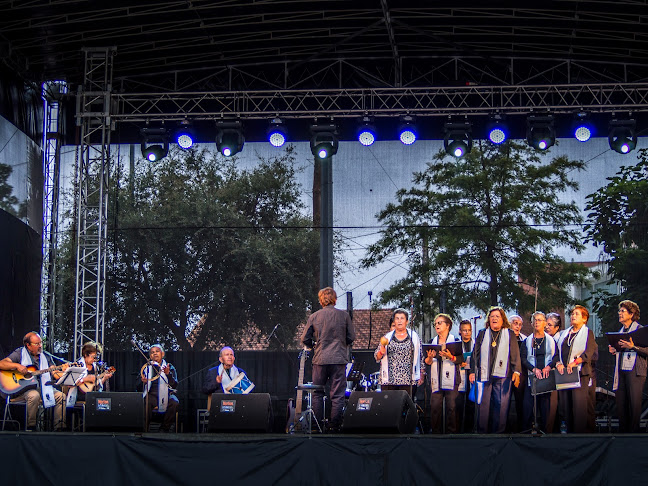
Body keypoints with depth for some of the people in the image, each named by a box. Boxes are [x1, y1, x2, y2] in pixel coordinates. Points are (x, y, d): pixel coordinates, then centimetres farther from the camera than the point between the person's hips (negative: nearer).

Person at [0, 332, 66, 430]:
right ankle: (30, 427, -23)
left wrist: (64, 370, -12)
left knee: (60, 396, -14)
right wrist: (17, 365, -26)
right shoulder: (19, 354, 0)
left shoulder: (44, 356, 15)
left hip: (42, 388, 6)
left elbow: (56, 375, 9)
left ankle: (59, 428, -9)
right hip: (21, 389, -6)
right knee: (34, 395, -37)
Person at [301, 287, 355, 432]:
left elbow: (305, 339, 2)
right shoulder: (344, 315, -2)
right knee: (337, 395, 4)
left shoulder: (314, 317, -1)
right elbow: (351, 337, 3)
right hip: (339, 359, 0)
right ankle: (335, 426, 4)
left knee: (317, 393, 12)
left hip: (320, 360, 1)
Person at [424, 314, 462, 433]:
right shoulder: (432, 342, 16)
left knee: (451, 406, -6)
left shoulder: (455, 340, 7)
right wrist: (430, 358, -10)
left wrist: (450, 357, -19)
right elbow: (427, 362, 12)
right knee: (435, 406, -5)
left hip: (451, 379, -3)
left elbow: (461, 359, -1)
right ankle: (435, 431, 3)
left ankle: (451, 431, 1)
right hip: (436, 379, 3)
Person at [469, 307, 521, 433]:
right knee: (483, 405, 0)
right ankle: (482, 431, 7)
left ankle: (498, 431, 4)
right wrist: (472, 371, 7)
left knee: (501, 405, -3)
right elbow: (475, 354, 14)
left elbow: (515, 355, 5)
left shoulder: (510, 334, 10)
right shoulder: (482, 334, 14)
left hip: (502, 375, -1)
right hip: (484, 375, 1)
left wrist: (516, 372, -5)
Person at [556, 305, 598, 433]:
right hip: (564, 372, 5)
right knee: (565, 403, 2)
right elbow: (558, 351, 15)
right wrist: (558, 363, -4)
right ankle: (569, 430, 7)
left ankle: (580, 431, -12)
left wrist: (575, 362, -21)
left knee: (579, 403, -12)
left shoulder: (588, 333, 5)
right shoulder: (565, 334, 22)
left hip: (580, 372, -5)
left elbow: (589, 353, -8)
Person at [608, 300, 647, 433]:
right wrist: (614, 351, 9)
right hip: (621, 371, 7)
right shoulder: (621, 331, 19)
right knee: (620, 402, 5)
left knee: (634, 403, -6)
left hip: (635, 371, -7)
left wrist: (633, 347, -22)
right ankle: (622, 431, 12)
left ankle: (633, 431, 0)